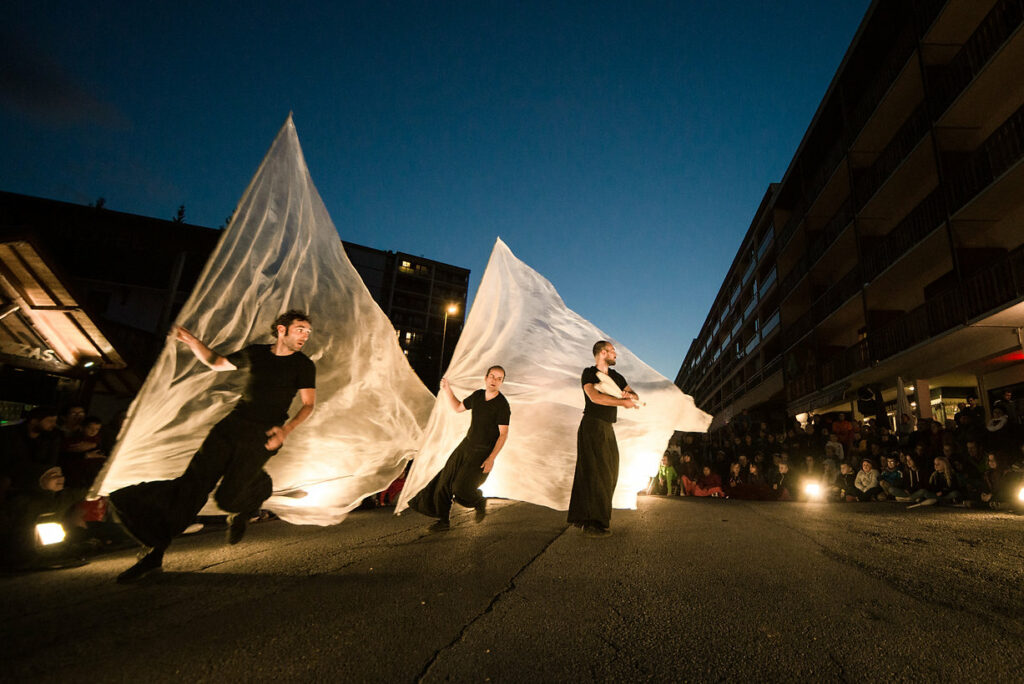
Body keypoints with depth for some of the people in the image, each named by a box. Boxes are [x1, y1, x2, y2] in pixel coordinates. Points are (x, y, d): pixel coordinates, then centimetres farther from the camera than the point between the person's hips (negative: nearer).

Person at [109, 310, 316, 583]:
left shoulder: (304, 365, 0)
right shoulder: (255, 353, 10)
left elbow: (308, 404, -1)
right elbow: (217, 363, 22)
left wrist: (287, 429, -16)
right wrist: (192, 342, 8)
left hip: (263, 436, -3)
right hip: (234, 424, 3)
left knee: (227, 497, -10)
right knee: (194, 480, -7)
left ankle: (259, 488, 25)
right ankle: (155, 553, 1)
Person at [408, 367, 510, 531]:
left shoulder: (502, 405, -20)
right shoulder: (478, 395, -1)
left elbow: (504, 434, -18)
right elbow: (457, 408, 13)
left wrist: (491, 458, -23)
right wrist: (446, 390, 2)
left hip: (484, 453, -6)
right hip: (467, 445, 6)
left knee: (462, 489, -14)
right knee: (445, 480, 4)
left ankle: (480, 502, 20)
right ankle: (444, 521, 22)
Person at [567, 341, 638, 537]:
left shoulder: (616, 376, 16)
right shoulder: (588, 373, -7)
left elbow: (636, 397, 17)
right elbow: (594, 397, -25)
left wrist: (629, 395, -7)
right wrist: (623, 402, -24)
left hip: (607, 429, 8)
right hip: (592, 425, -8)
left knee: (608, 472, 9)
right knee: (595, 471, -11)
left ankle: (584, 517, 17)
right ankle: (592, 524, -8)